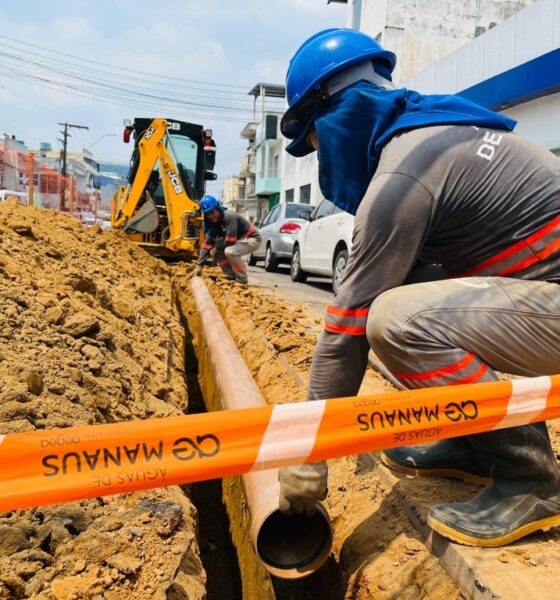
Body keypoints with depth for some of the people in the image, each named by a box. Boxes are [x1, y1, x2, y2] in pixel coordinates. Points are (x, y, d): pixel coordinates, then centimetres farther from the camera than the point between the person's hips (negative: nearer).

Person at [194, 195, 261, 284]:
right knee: (218, 251, 1)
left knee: (230, 251, -32)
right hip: (239, 240, 9)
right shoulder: (213, 223, -3)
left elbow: (230, 242, -30)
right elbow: (206, 244, -6)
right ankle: (231, 275, 11)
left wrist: (217, 245, -13)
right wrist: (200, 265, -12)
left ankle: (242, 278, -15)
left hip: (252, 239, -9)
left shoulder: (229, 216, -28)